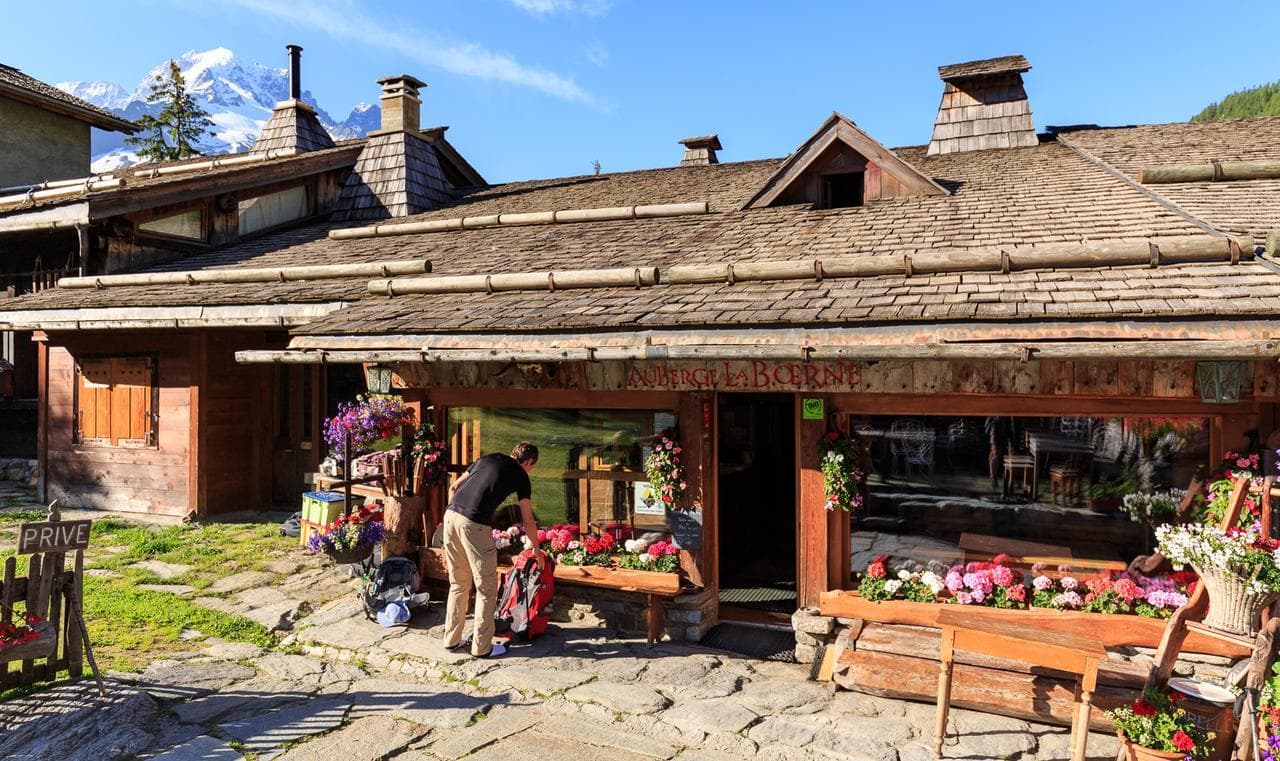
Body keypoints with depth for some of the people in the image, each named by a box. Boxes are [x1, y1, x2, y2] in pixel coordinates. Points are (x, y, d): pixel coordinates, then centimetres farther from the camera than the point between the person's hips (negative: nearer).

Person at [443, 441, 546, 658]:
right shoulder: (520, 475, 9)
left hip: (451, 515, 6)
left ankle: (452, 640, 28)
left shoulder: (487, 459, 24)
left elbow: (453, 488, 22)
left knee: (458, 584, 20)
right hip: (475, 525, -6)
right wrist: (537, 551, 26)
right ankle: (481, 647, 15)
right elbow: (528, 521, 13)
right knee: (486, 588, 9)